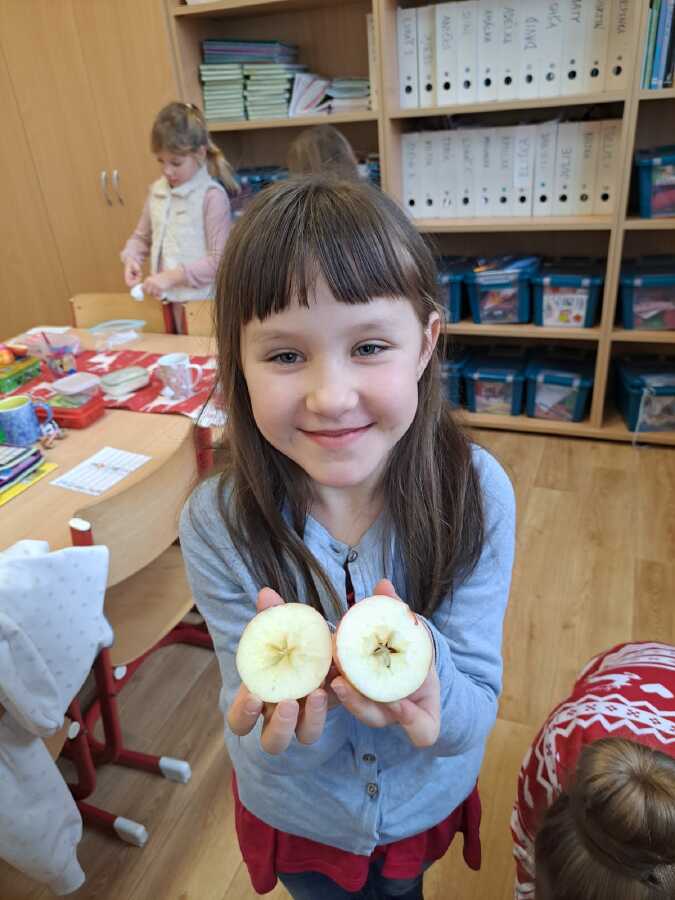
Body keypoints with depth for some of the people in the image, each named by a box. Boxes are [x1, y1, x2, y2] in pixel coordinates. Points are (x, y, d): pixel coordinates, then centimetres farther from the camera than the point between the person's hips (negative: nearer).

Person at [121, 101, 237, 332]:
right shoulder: (157, 191, 7)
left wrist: (174, 276, -21)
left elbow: (220, 259, -17)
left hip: (203, 302, -5)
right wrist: (131, 259, -3)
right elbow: (141, 236, 18)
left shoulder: (211, 196, -13)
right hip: (167, 299, 6)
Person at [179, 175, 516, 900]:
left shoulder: (476, 492, -28)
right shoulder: (216, 525, -29)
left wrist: (421, 673, -44)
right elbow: (264, 746, -20)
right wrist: (284, 694, -43)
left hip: (428, 802, 1)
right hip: (298, 816, 0)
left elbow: (474, 718, -22)